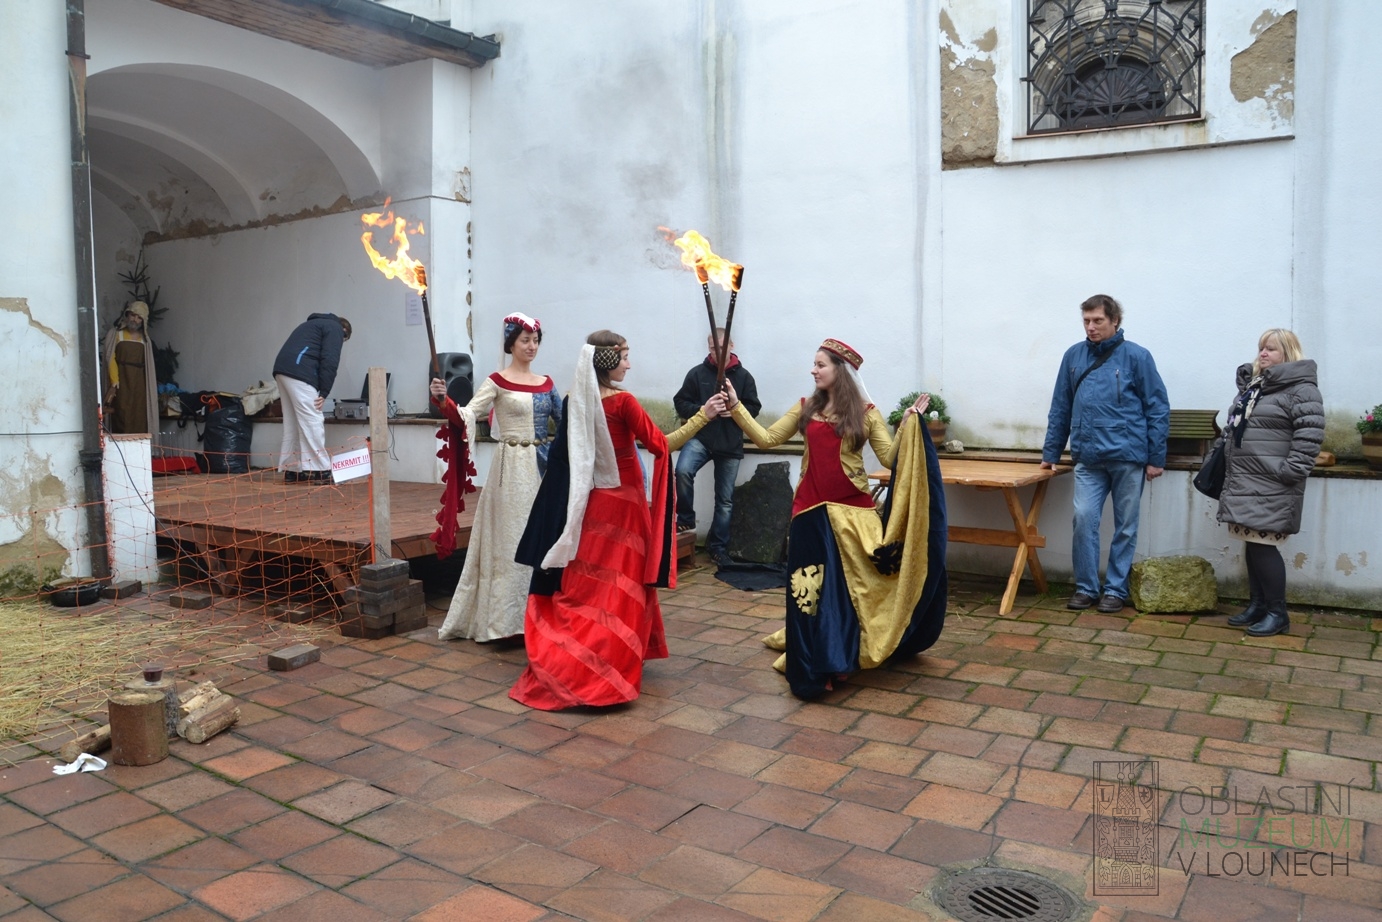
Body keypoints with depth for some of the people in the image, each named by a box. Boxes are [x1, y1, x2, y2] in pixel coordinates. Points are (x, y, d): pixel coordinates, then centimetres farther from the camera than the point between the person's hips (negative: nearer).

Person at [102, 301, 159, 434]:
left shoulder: (144, 338, 15)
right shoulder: (114, 334, 5)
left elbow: (148, 365, 11)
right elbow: (110, 359, -4)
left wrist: (148, 388, 2)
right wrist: (114, 383, -15)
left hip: (139, 384, 3)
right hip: (121, 383, -3)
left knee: (139, 421, -2)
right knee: (122, 419, -10)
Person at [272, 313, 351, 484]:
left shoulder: (312, 324, 35)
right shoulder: (335, 328, 10)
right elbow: (329, 361, -6)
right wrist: (324, 392, -6)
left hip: (281, 370, 9)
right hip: (298, 372, -9)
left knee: (292, 423, 12)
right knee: (312, 421, -9)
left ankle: (291, 471, 12)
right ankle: (321, 471, -10)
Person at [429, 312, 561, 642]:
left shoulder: (546, 383, 10)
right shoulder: (497, 382, -5)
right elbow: (466, 416, -14)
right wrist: (444, 400, -29)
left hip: (543, 465, 6)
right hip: (513, 466, -5)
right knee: (512, 540, -3)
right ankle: (506, 618, 7)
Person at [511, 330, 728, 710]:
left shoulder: (575, 400, 2)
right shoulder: (622, 401, -16)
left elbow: (564, 454, 9)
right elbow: (661, 445, -15)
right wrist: (703, 415, -11)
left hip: (587, 501, 6)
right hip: (620, 501, -6)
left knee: (583, 583, 12)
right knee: (617, 587, 3)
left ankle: (563, 664, 18)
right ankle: (606, 670, 8)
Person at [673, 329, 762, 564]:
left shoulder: (743, 376, 4)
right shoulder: (697, 373, 2)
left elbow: (754, 408, 5)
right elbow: (681, 403, 2)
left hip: (731, 443, 1)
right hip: (700, 436, -1)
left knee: (725, 499, 8)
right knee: (683, 471, -30)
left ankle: (718, 546, 23)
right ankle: (686, 519, -7)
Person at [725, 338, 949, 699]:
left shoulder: (865, 412, -1)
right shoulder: (805, 408, 7)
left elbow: (891, 458, -5)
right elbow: (767, 439, 3)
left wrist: (908, 422, -14)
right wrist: (736, 406, -2)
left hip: (852, 510, -2)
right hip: (811, 509, 2)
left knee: (853, 583, 4)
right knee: (812, 586, 4)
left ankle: (843, 655, 21)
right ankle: (815, 664, 15)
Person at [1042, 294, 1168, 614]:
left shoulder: (1136, 356, -4)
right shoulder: (1074, 356, 6)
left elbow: (1158, 409, -2)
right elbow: (1060, 408, 11)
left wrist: (1156, 458, -5)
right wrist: (1051, 453, 12)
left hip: (1128, 457, -2)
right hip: (1088, 458, 2)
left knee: (1125, 526, 7)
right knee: (1083, 520, -4)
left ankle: (1116, 589, 18)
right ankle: (1085, 587, 10)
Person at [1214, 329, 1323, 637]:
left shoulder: (1301, 389, -9)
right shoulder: (1252, 385, 18)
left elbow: (1309, 437, -17)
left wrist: (1289, 473, -20)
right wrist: (1229, 470, 19)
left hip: (1271, 489, -8)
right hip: (1244, 484, 8)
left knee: (1264, 545, -6)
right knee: (1251, 544, 12)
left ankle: (1277, 613, 5)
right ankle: (1257, 605, 22)